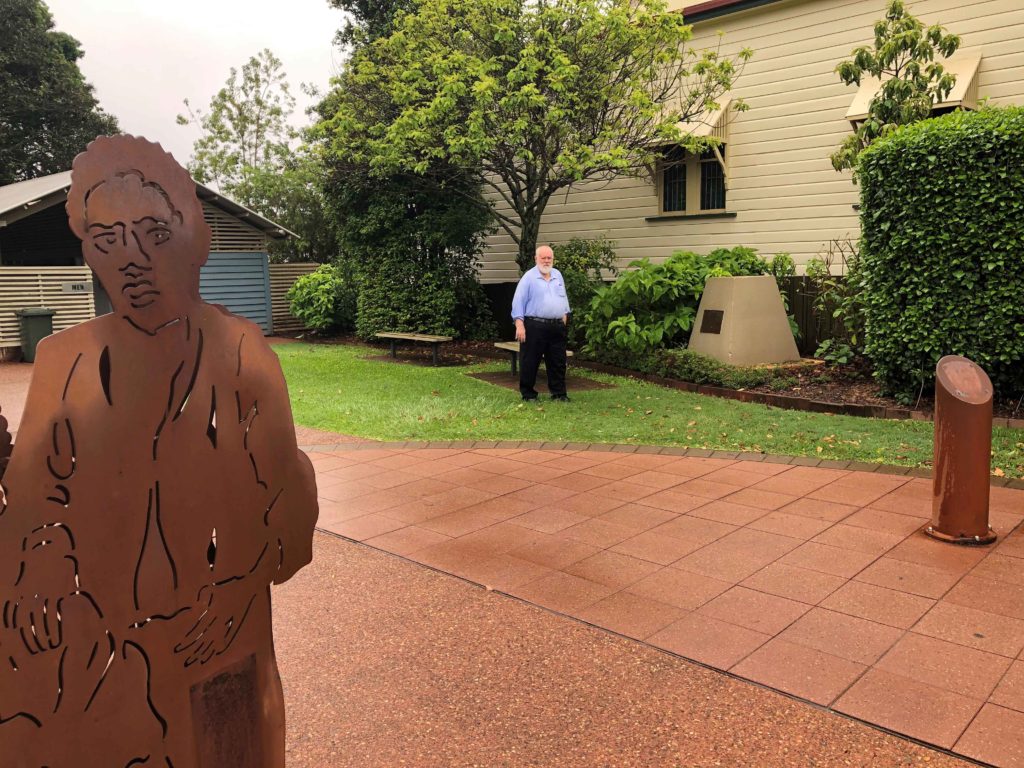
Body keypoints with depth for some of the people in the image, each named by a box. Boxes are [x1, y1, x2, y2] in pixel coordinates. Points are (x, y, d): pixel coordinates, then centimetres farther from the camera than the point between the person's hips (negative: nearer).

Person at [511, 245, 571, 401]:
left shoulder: (558, 275, 14)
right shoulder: (529, 277, -4)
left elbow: (563, 299, 22)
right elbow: (518, 301, -8)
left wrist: (564, 318, 16)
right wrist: (519, 325, -15)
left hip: (557, 327, 5)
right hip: (534, 326, -5)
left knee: (558, 362, 8)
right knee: (530, 363, 1)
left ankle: (559, 393, 17)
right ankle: (528, 394, 11)